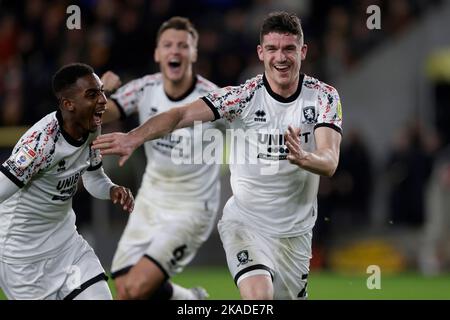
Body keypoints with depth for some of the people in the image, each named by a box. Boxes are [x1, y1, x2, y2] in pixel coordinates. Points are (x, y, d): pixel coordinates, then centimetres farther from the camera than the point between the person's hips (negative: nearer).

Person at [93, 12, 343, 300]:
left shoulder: (324, 97, -8)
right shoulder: (244, 95, -12)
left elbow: (330, 162, -21)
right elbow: (182, 115, -24)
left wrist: (303, 158, -45)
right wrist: (134, 137, -41)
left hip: (296, 230, 3)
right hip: (245, 222, -3)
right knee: (258, 294, -26)